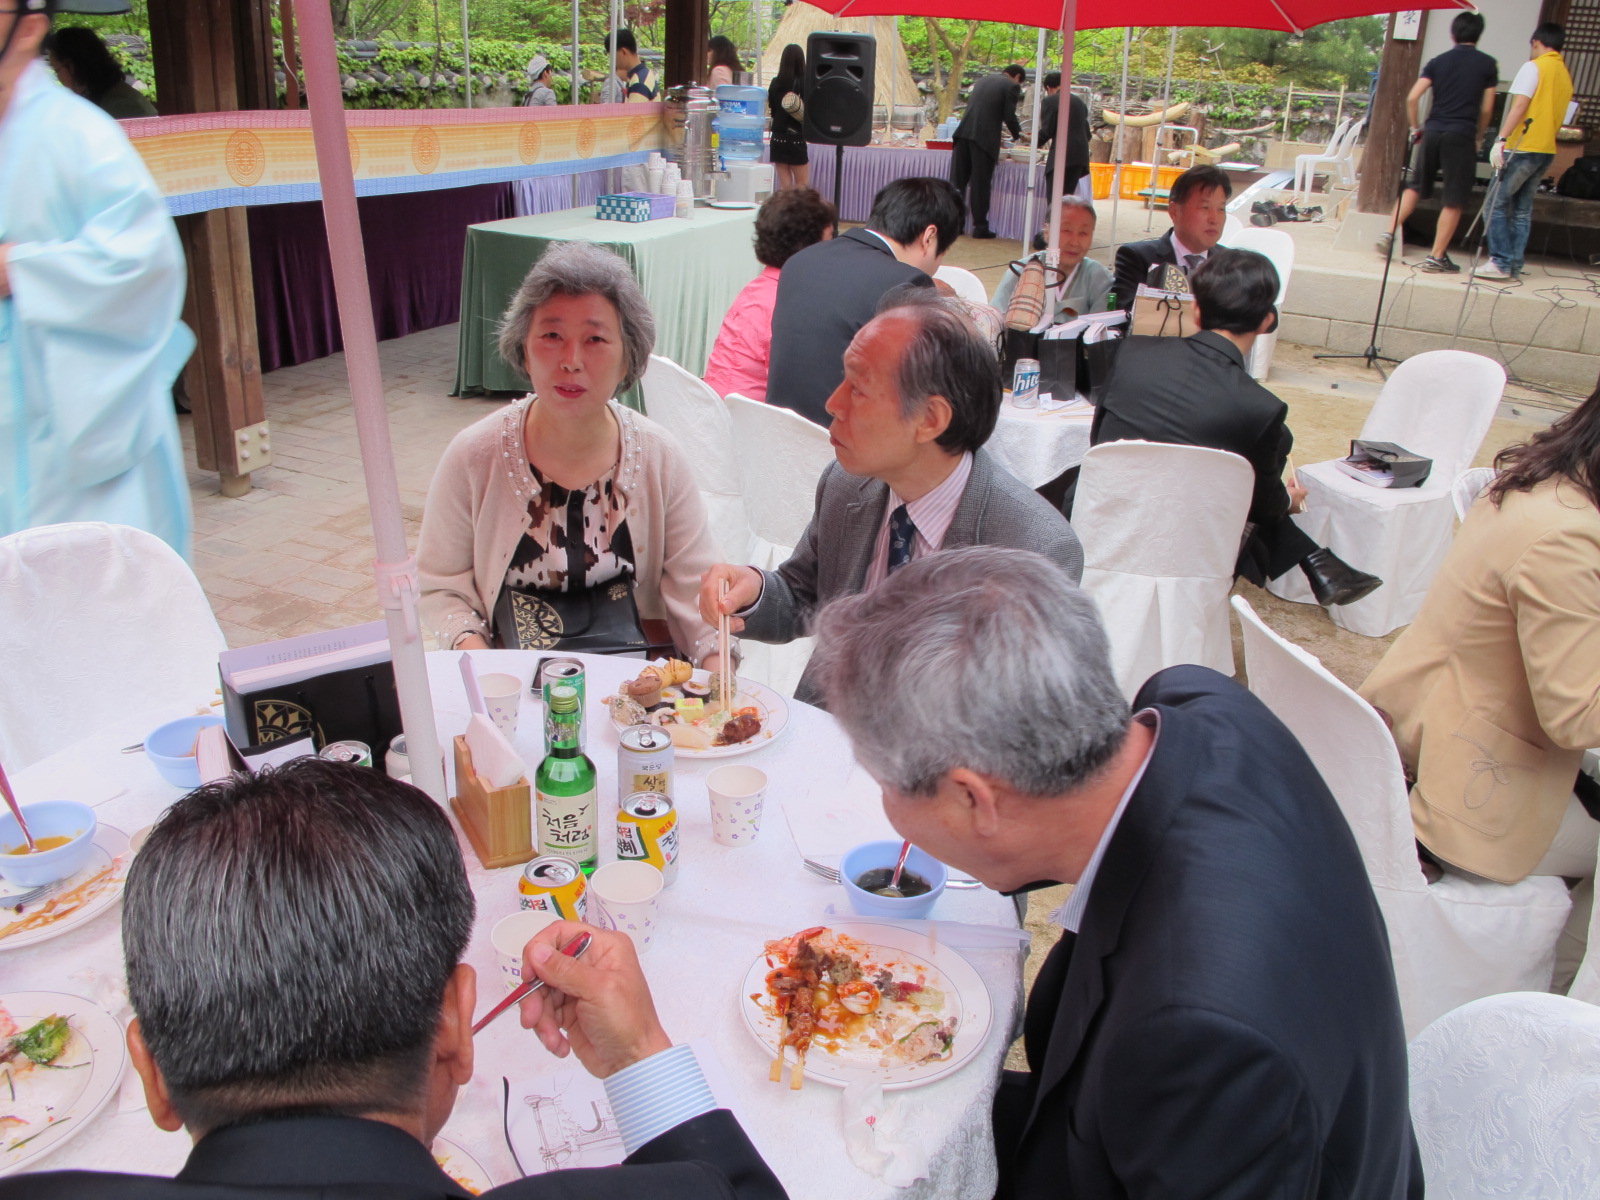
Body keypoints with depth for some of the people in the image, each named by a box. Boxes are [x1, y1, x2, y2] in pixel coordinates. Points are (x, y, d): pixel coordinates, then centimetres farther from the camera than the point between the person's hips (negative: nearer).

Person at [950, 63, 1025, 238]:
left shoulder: (982, 80, 22)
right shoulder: (1012, 86, 1)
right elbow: (1009, 116, -5)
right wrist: (1018, 134, 14)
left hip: (964, 132, 6)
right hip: (985, 137, -5)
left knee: (958, 180, 8)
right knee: (980, 183, 0)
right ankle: (980, 226, 4)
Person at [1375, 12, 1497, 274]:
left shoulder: (1437, 62, 8)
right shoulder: (1488, 65, 3)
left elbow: (1412, 98, 0)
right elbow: (1486, 109, 3)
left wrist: (1415, 127, 12)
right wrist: (1478, 137, 16)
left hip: (1433, 131, 3)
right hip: (1461, 134, -3)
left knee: (1415, 186, 19)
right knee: (1454, 201, 2)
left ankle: (1390, 234, 6)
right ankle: (1437, 257, 2)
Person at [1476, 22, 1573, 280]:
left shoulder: (1534, 67, -6)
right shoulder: (1566, 75, 17)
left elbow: (1520, 106, -18)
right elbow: (1558, 117, 20)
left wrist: (1501, 139, -23)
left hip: (1523, 147, -8)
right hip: (1547, 151, 8)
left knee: (1498, 204, -3)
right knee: (1523, 210, 10)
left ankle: (1501, 263, -9)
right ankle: (1514, 266, 8)